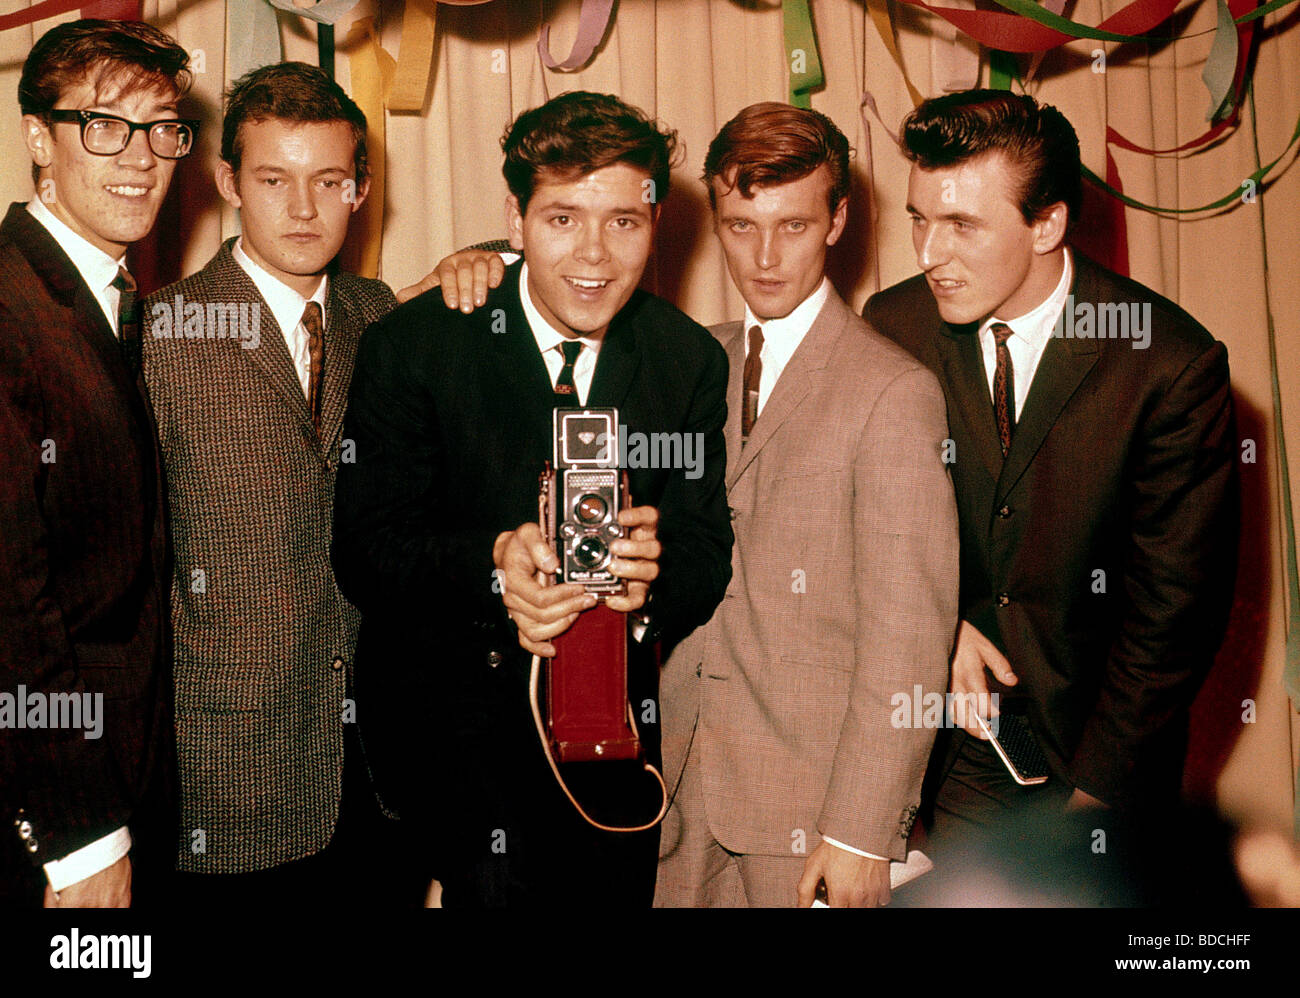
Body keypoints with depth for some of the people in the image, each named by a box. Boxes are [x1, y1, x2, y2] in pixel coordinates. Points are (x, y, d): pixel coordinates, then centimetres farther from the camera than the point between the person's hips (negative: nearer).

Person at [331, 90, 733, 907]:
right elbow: (363, 548, -11)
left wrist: (650, 584, -25)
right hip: (444, 692, -3)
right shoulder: (413, 344, -8)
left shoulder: (691, 360, 0)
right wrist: (494, 564, -29)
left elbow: (708, 550, -1)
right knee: (504, 862, -23)